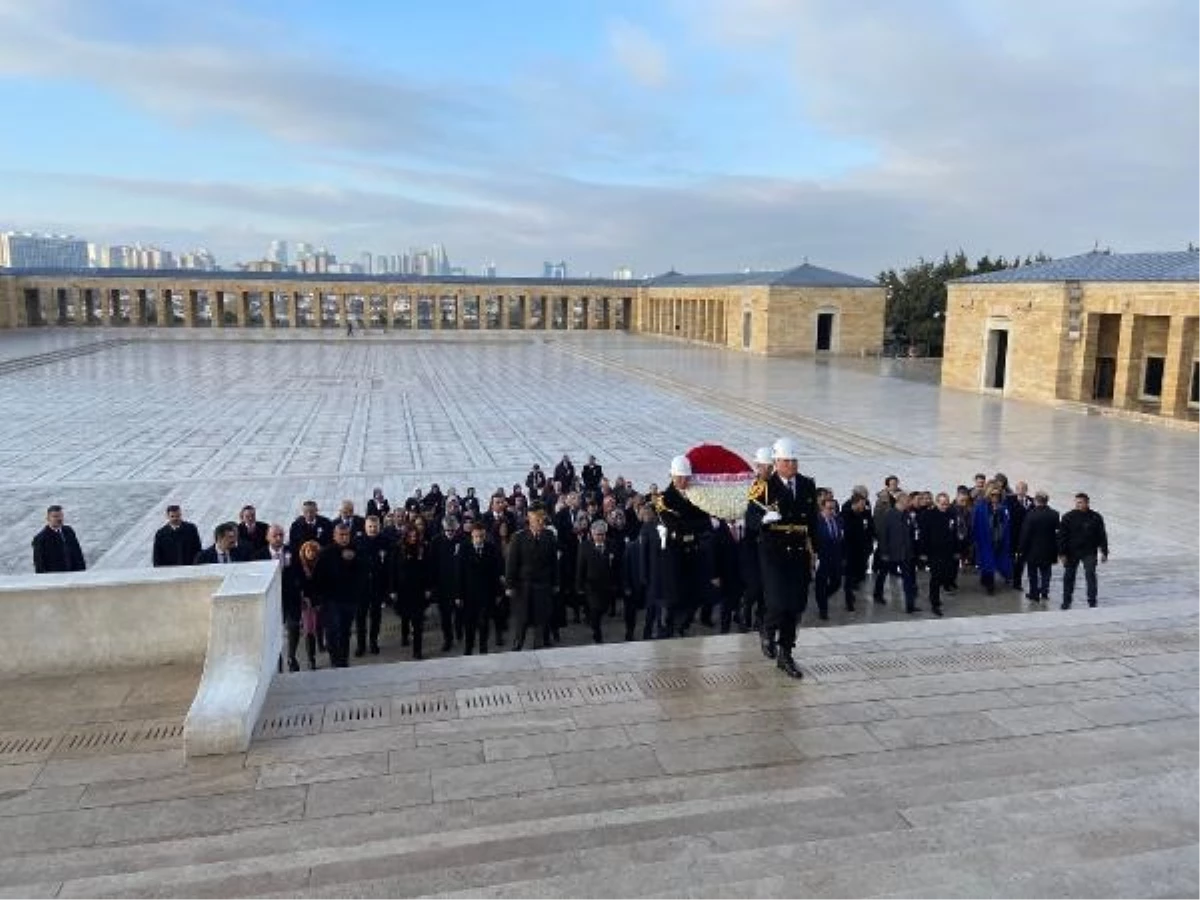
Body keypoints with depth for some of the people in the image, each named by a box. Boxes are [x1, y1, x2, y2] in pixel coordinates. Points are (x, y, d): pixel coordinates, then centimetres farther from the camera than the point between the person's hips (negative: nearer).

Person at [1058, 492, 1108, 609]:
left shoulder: (1095, 517, -1)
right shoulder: (1068, 517, -5)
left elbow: (1102, 536, 5)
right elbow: (1062, 536, -5)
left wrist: (1104, 552, 3)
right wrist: (1062, 553, -8)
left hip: (1089, 552, 0)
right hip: (1072, 552, 0)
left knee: (1090, 575, -5)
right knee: (1068, 576, 7)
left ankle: (1092, 601, 4)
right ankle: (1066, 601, 19)